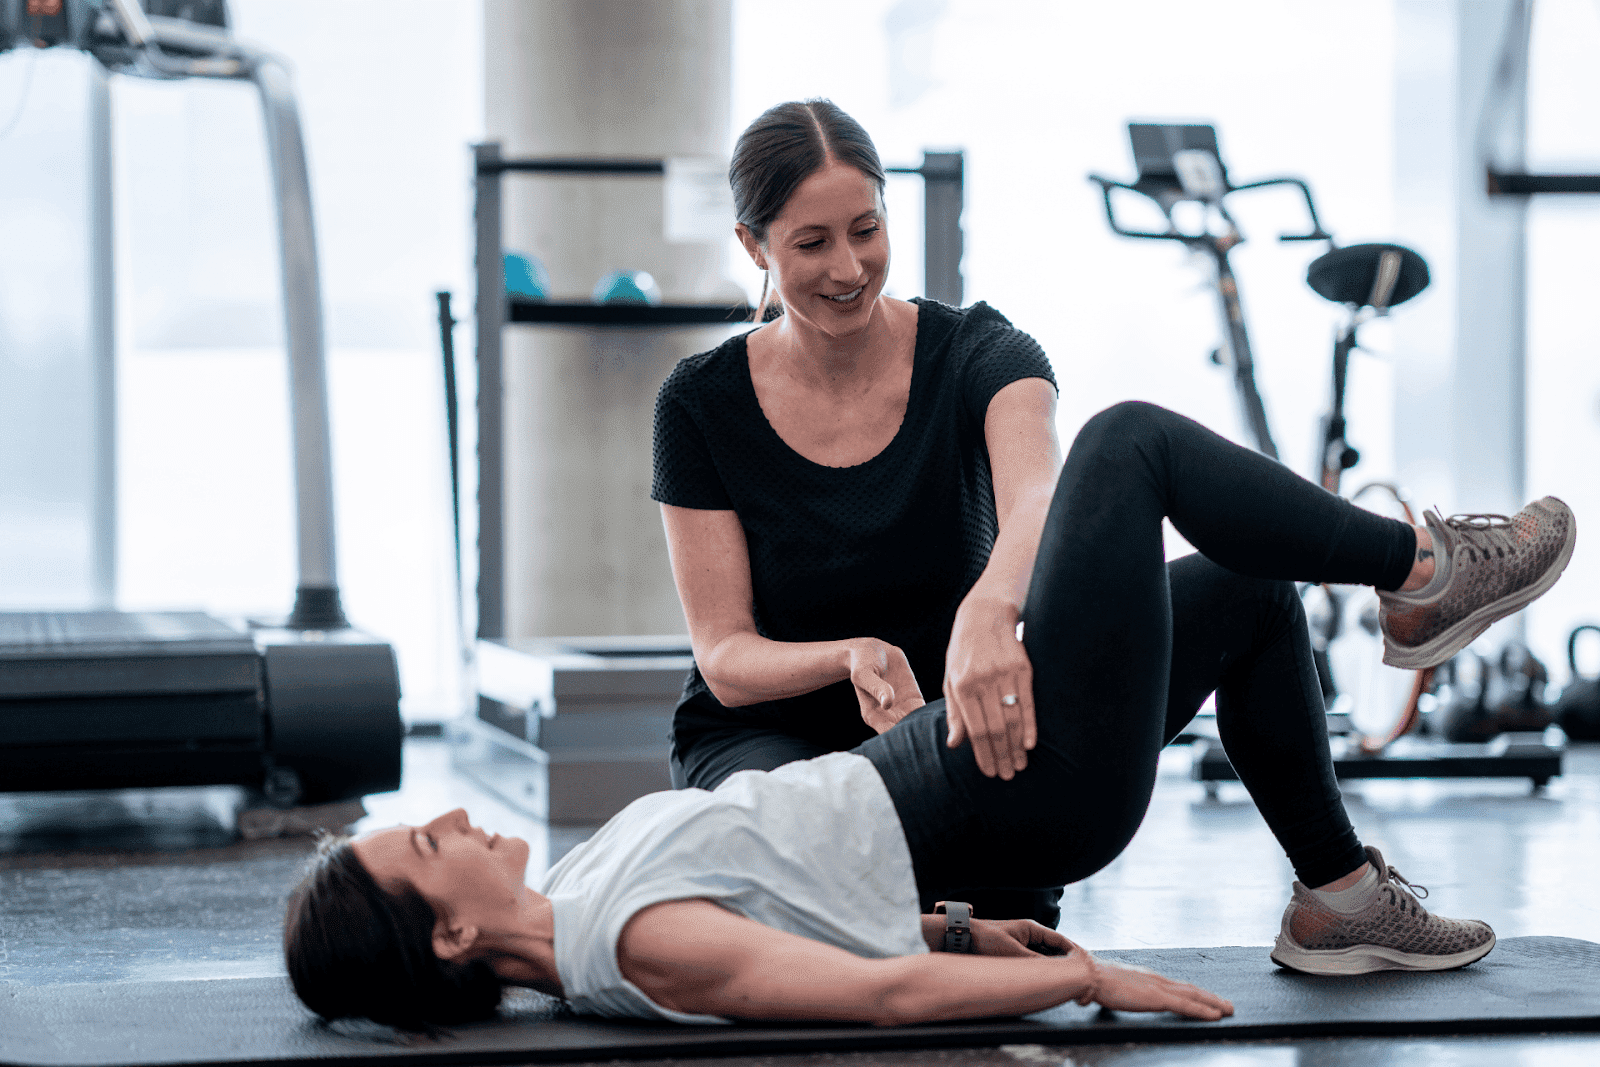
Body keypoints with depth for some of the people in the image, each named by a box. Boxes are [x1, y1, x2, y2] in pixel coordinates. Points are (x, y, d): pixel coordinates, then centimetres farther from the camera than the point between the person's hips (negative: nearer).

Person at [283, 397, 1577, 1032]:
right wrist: (1092, 978, -23)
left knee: (1249, 588, 17)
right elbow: (885, 994, -31)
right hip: (1030, 790, -9)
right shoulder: (640, 950, -29)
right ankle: (1424, 576, 13)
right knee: (1127, 441, -5)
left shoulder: (568, 904, 0)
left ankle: (1340, 895, 27)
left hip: (964, 781, 9)